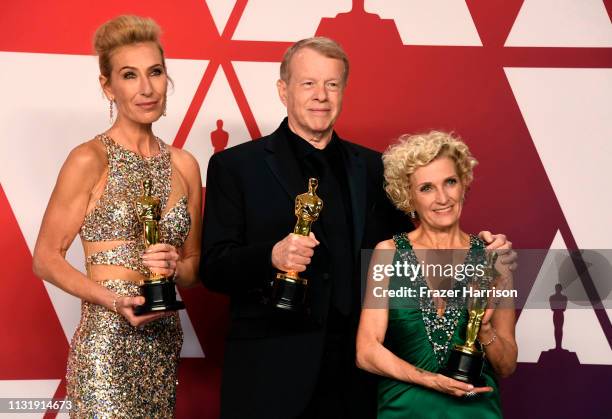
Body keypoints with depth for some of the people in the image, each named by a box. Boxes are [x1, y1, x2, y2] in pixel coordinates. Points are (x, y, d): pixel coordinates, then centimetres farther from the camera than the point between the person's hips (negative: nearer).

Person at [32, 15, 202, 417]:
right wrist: (114, 300, -19)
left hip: (165, 342, 6)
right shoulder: (89, 160, -8)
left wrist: (175, 267, -8)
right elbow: (46, 258, -5)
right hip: (107, 343, -5)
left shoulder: (184, 165, 7)